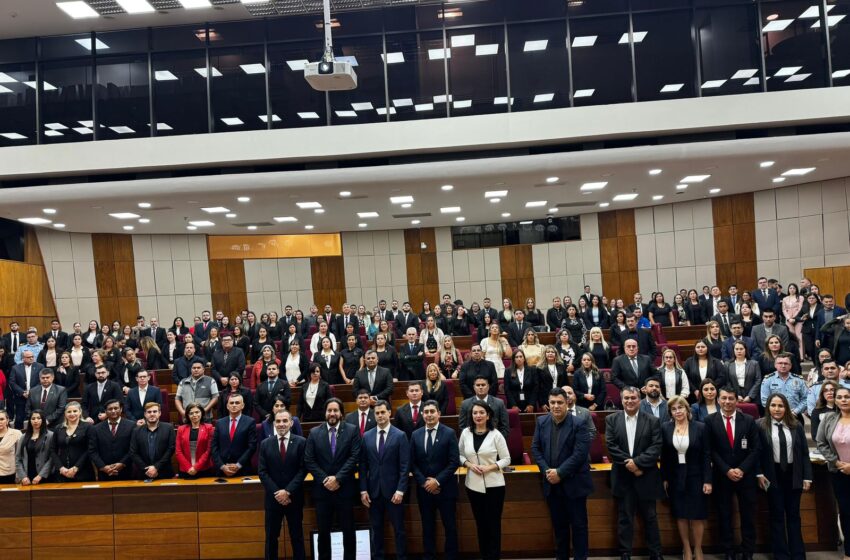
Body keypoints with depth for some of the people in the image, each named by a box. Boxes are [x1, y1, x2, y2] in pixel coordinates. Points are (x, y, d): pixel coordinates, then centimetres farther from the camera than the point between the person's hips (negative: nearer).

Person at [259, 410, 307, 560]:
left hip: (294, 497, -1)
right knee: (271, 537, 9)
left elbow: (303, 470, -7)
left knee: (297, 536, 9)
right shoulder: (265, 444, 3)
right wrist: (277, 492, -12)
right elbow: (262, 472, -2)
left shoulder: (301, 442, -3)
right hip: (273, 497, 2)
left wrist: (288, 491, -15)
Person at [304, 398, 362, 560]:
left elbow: (354, 457, -8)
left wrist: (338, 478, -15)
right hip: (322, 489, 1)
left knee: (348, 530, 6)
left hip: (344, 489, -1)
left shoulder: (352, 430, -1)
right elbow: (309, 461, -1)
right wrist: (324, 479, -11)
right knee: (323, 531, 9)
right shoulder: (314, 432, 4)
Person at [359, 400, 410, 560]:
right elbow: (363, 466, 6)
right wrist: (363, 490, 0)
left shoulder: (400, 436, -4)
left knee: (398, 528, 6)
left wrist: (400, 490, -13)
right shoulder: (367, 436, 5)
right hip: (373, 490, 3)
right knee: (376, 528, 10)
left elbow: (405, 466, -7)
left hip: (393, 490, -2)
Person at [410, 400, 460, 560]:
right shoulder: (416, 435, 5)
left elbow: (454, 462, -11)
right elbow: (412, 463, 4)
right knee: (427, 526, 12)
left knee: (450, 526, 6)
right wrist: (424, 482, -8)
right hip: (424, 488, 3)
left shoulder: (449, 433, -6)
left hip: (445, 488, -3)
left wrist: (437, 481, -15)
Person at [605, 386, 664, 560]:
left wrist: (637, 462, -18)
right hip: (623, 477, 0)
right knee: (625, 518, 8)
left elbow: (656, 447, -9)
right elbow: (611, 446, -5)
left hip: (646, 477, 0)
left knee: (650, 517, 11)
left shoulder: (652, 421, 0)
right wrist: (628, 464, -14)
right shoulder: (611, 419, 2)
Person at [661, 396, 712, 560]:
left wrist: (707, 480, -9)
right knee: (681, 515, 8)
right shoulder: (665, 428, -2)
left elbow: (707, 455, -5)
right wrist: (664, 479, 1)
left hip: (696, 477, -2)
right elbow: (664, 456, 3)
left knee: (697, 515, 4)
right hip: (675, 478, 2)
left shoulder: (700, 427, -7)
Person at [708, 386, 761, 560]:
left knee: (747, 515, 8)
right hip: (722, 476, -1)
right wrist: (727, 470, -13)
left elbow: (755, 449, -2)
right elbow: (711, 450, -5)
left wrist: (742, 469, -12)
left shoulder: (749, 420, 0)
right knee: (725, 515, 8)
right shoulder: (710, 421, -4)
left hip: (746, 475, 1)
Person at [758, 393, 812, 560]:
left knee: (794, 515, 11)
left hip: (793, 475, 2)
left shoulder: (796, 426, 2)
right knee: (777, 516, 6)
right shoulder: (760, 425, -5)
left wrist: (807, 477, 0)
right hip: (772, 476, -2)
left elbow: (804, 453, 4)